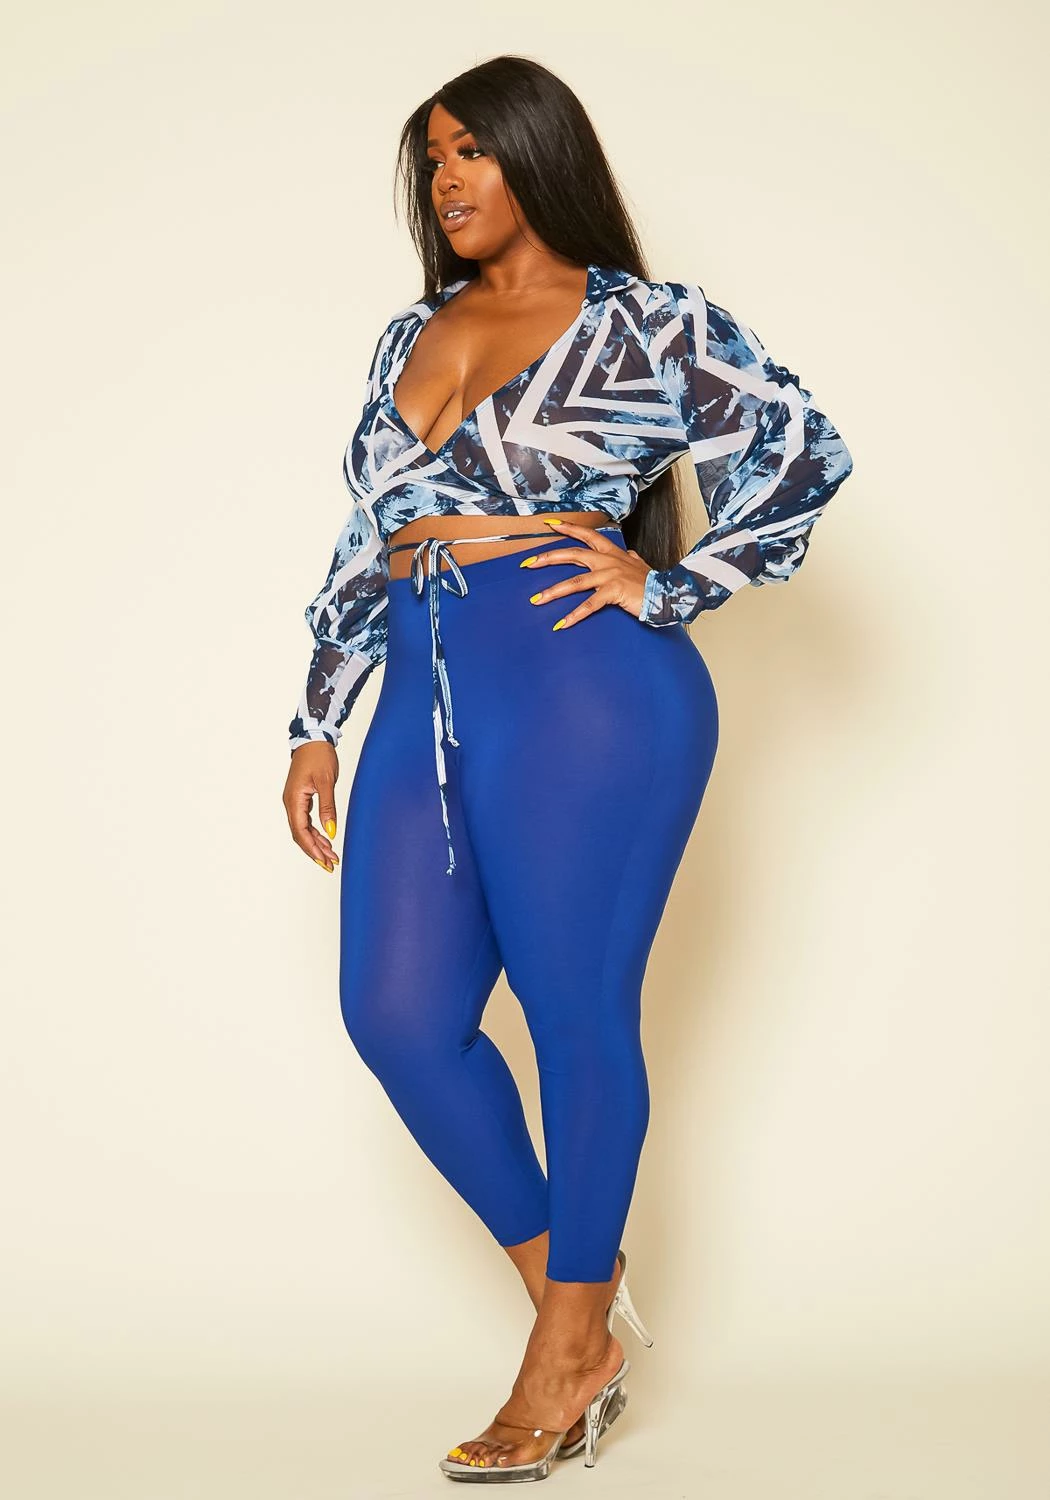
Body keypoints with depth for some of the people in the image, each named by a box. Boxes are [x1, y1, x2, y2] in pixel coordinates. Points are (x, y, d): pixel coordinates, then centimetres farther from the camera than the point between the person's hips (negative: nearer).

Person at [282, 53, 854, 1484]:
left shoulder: (650, 324, 2)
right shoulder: (410, 336, 20)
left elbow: (805, 449, -2)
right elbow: (363, 540, 20)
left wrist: (664, 584, -8)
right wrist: (318, 721, 17)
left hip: (583, 692, -6)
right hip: (427, 707, 7)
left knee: (576, 1015, -2)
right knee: (398, 1013, 0)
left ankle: (570, 1342, 16)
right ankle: (581, 1316, 16)